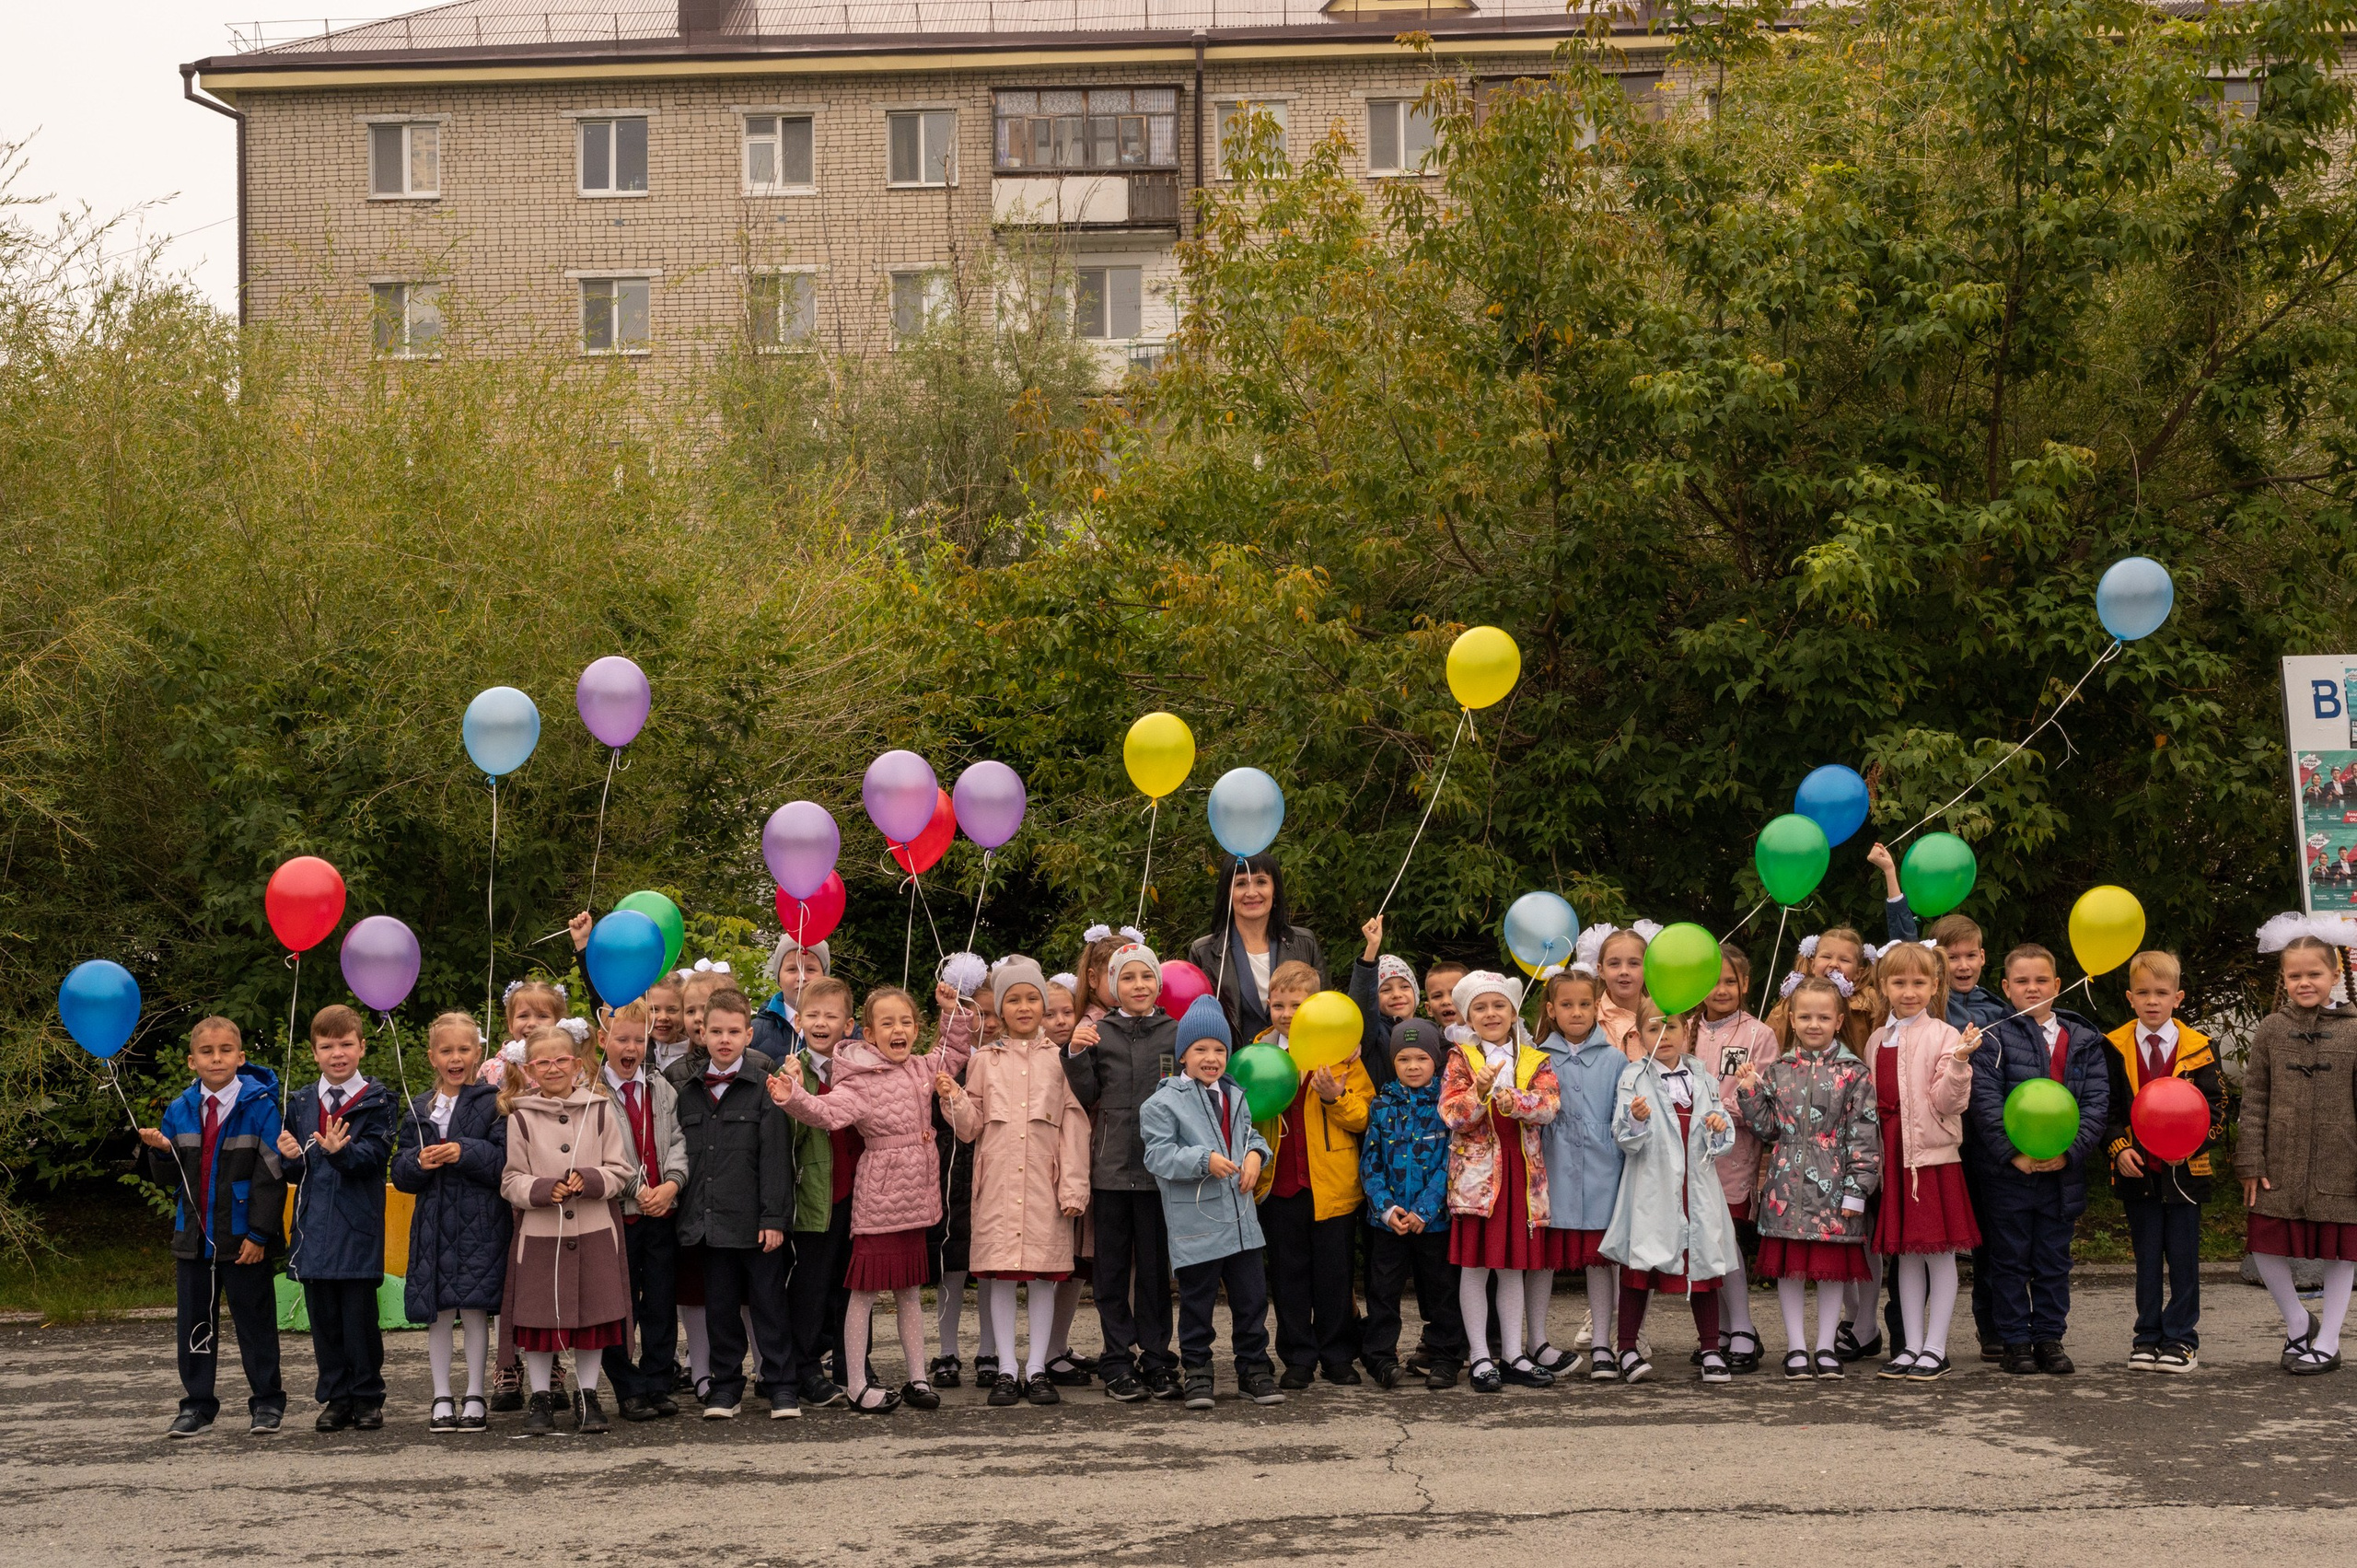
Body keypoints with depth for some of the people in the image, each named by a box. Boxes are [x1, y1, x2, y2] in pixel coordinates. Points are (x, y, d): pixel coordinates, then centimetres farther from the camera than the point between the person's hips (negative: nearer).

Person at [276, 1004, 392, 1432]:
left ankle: (367, 1397, 9)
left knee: (359, 1314, -2)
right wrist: (290, 1156, -8)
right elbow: (295, 1172, 14)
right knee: (324, 1317, 7)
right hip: (315, 1225, 4)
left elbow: (375, 1155, -14)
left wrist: (341, 1151, -32)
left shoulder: (375, 1100, 0)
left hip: (358, 1226, -4)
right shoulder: (300, 1103, 13)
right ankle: (336, 1397, 15)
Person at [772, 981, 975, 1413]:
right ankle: (858, 1385, 2)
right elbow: (828, 1111, -28)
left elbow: (956, 1049, 26)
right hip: (877, 1201, -7)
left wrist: (952, 1009, 14)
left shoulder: (923, 1069, 8)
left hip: (914, 1198, 7)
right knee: (865, 1289, -2)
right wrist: (793, 1099, -45)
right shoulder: (861, 1082, -14)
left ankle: (916, 1378, 22)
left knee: (910, 1290, 15)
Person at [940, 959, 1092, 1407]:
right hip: (997, 1180, 1)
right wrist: (953, 1099, -9)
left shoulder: (1060, 1059, 7)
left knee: (1045, 1274, 0)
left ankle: (1037, 1368, 7)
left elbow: (1074, 1126, 4)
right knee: (1001, 1275, 0)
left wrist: (1074, 1185, -3)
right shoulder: (984, 1060, 10)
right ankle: (1006, 1370, 6)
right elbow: (971, 1127, 10)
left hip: (1045, 1182, -1)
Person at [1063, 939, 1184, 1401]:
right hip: (1111, 1167, 0)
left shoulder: (1175, 1033, 4)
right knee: (1113, 1266, 5)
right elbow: (1086, 1098, 3)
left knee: (1155, 1266, 5)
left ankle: (1155, 1359, 12)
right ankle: (1118, 1362, 10)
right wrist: (1077, 1055, -9)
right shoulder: (1099, 1033, 4)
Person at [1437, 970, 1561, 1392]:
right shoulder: (1461, 1059, 4)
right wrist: (1481, 1092, -26)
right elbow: (1451, 1115, -9)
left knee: (1513, 1266, 8)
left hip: (1522, 1172, 2)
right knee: (1474, 1266, -1)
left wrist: (1508, 1098, -25)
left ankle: (1514, 1355, 15)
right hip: (1475, 1171, -2)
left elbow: (1550, 1105, -10)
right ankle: (1480, 1358, 5)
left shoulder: (1535, 1061, 8)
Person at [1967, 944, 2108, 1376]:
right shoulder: (1995, 1039, -2)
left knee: (2054, 1260, 9)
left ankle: (2050, 1338, 18)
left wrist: (2069, 1151, -12)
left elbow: (2097, 1101, 1)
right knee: (2010, 1261, 5)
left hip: (2063, 1170, 3)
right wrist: (2015, 1153, -19)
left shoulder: (2083, 1040, 7)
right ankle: (2015, 1342, 12)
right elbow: (1986, 1102, -10)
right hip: (2007, 1168, -2)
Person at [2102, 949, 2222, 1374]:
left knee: (2183, 1257, 3)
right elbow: (2105, 1108, 5)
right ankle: (2148, 1337, 14)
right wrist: (2119, 1148, -10)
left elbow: (2215, 1108, 2)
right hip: (2137, 1169, 1)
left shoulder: (2197, 1048, 0)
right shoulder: (2115, 1048, 2)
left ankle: (2180, 1339, 10)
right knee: (2147, 1259, 7)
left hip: (2184, 1170, -1)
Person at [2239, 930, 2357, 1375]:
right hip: (2280, 1165, 1)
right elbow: (2254, 1100, 3)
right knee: (2266, 1249, 0)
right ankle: (2298, 1325, 24)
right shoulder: (2270, 1030, 3)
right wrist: (2250, 1162, -3)